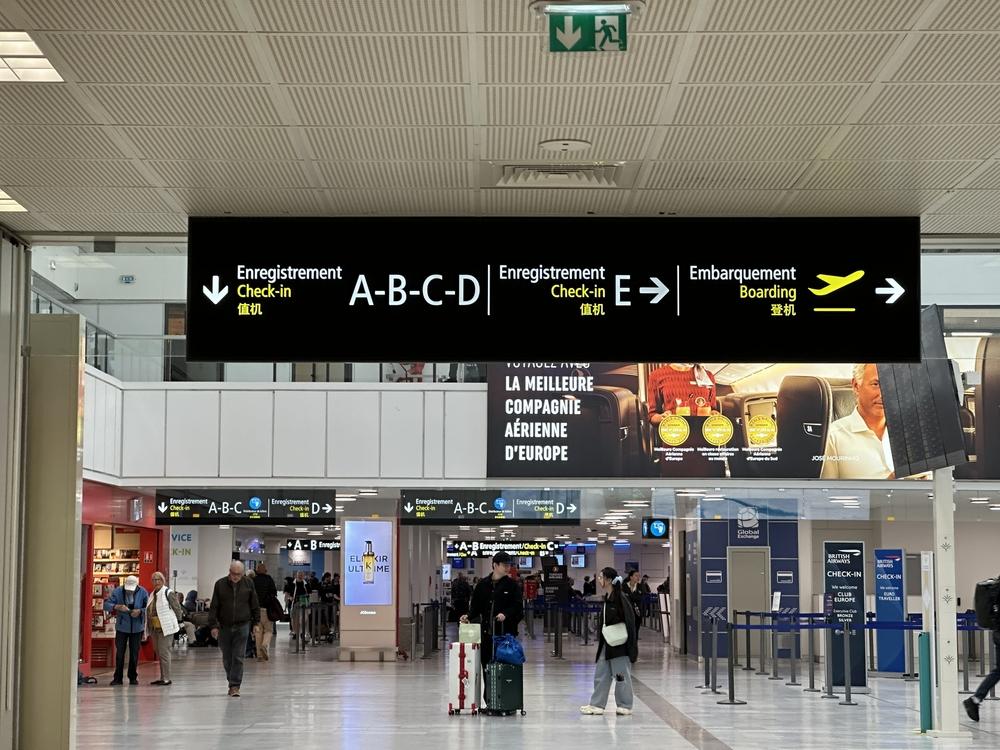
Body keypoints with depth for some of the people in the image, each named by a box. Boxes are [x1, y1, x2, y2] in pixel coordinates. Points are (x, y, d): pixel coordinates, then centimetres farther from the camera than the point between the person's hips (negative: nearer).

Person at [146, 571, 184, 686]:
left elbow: (178, 609, -8)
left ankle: (166, 678, -4)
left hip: (165, 628, -8)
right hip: (155, 629, 8)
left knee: (164, 653, -8)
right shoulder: (153, 594, 13)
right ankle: (162, 678, 20)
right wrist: (150, 627, 14)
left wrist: (177, 622, -1)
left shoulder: (168, 593, -10)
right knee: (159, 654, 13)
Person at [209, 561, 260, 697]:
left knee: (238, 658, -7)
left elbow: (255, 605, 9)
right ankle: (232, 682, 23)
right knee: (227, 658, 9)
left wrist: (256, 622, 7)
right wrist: (214, 625, -6)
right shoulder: (220, 584, -1)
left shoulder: (248, 584, 1)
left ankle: (235, 686, -6)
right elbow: (213, 607, 0)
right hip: (224, 626, 1)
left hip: (242, 626, -1)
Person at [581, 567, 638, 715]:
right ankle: (597, 704, 15)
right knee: (601, 675, 10)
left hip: (620, 645, -9)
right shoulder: (607, 599, 9)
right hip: (606, 644, 9)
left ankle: (625, 706, 12)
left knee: (621, 676, 2)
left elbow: (630, 620, -17)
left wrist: (632, 646, -17)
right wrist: (600, 639, 13)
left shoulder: (620, 598, -16)